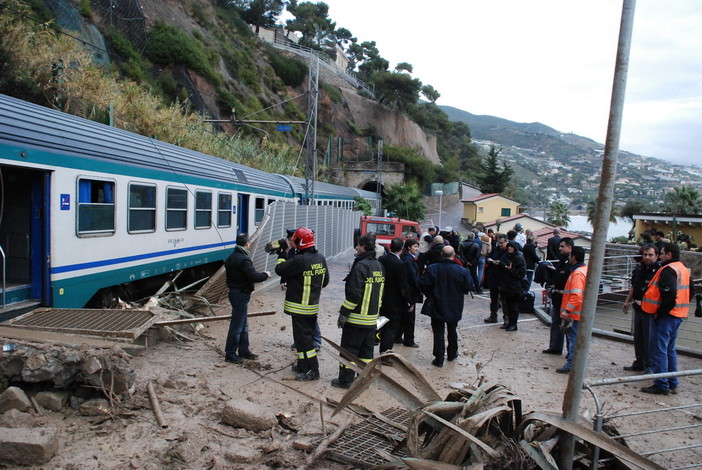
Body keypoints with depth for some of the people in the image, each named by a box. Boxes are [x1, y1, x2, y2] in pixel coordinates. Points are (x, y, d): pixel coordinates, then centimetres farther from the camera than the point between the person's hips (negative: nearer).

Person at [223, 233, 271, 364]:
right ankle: (230, 353, 5)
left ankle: (243, 350, 26)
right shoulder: (244, 259, -20)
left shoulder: (231, 257, 11)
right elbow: (253, 276, -24)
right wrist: (265, 275, -7)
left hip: (235, 292, 10)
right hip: (241, 294, -10)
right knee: (237, 325, -2)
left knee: (243, 324, 18)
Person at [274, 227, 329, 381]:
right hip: (314, 305, 8)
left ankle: (313, 370, 2)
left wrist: (284, 252, 0)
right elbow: (325, 280, 12)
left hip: (300, 307, -8)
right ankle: (303, 366, 29)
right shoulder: (321, 258, 3)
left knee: (302, 337, -1)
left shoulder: (300, 260, -23)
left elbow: (279, 269, -12)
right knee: (308, 335, 17)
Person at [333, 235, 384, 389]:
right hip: (372, 318, 8)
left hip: (357, 318, -8)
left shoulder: (361, 265, -17)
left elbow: (354, 293, -21)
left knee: (349, 348, 3)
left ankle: (345, 379, 9)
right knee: (367, 349, 14)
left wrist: (343, 313, -14)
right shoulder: (378, 265, 10)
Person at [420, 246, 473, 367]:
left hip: (437, 307, -2)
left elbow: (424, 284, -14)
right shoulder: (462, 271, -13)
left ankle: (439, 358, 7)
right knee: (452, 331, 21)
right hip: (454, 308, 2)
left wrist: (430, 295, 4)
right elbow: (469, 287, -8)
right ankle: (452, 354, 35)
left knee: (438, 332, 6)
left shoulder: (432, 269, -14)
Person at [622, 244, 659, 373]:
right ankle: (639, 363, 30)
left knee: (649, 339, 0)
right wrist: (627, 302, 17)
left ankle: (650, 366, 14)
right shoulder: (638, 268, 8)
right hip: (638, 308, 8)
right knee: (638, 338, 17)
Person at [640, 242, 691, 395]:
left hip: (665, 316, -10)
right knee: (670, 350, 18)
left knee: (659, 351, -3)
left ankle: (661, 385, 1)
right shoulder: (683, 269, 16)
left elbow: (669, 294, -26)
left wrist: (659, 312, -18)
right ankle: (672, 384, 24)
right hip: (678, 315, 10)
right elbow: (689, 293, 21)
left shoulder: (668, 269, -16)